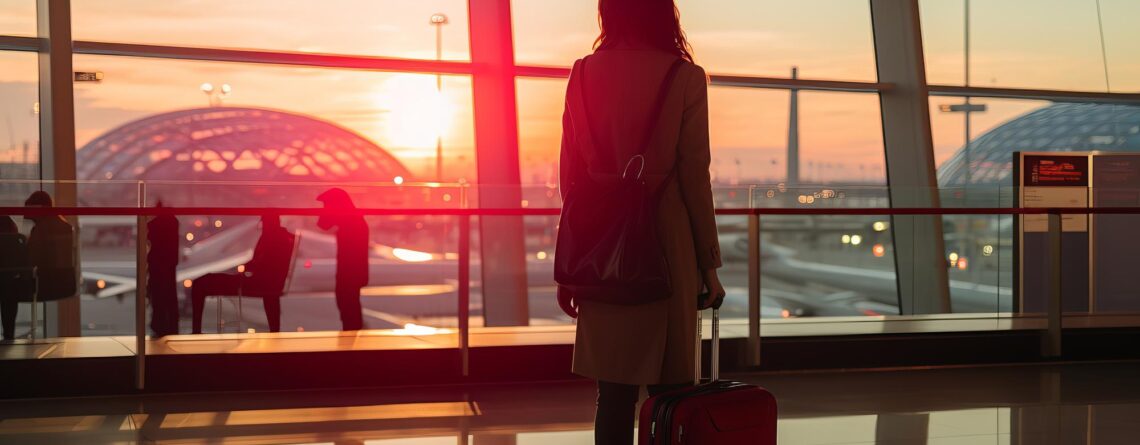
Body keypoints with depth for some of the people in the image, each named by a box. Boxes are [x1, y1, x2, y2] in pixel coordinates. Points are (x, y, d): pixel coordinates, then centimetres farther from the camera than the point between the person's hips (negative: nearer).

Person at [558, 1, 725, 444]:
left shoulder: (583, 75, 3)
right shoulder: (684, 78, -6)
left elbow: (569, 174, 6)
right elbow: (694, 178, -5)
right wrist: (709, 264, 2)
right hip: (664, 244, -3)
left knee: (614, 390, 8)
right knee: (669, 389, 6)